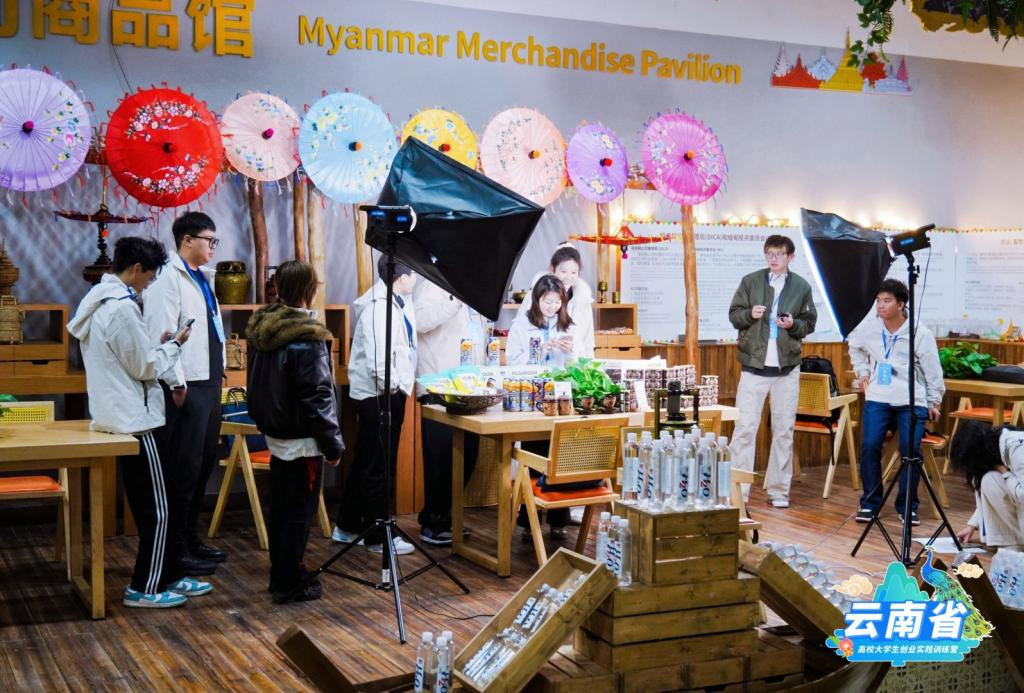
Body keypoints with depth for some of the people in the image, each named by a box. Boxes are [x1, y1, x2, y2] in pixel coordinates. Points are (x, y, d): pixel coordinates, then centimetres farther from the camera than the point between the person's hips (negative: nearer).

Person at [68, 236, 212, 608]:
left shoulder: (100, 300, 12)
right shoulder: (122, 308, -20)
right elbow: (144, 368, -16)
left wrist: (158, 344, 11)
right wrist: (173, 345, -2)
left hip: (120, 415, 10)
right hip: (134, 419, -10)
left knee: (151, 504, 16)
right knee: (157, 508, 0)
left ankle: (167, 576, 24)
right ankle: (144, 588, 8)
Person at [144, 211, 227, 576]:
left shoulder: (204, 278, 15)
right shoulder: (168, 278, -12)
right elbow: (161, 333, -19)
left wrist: (219, 371, 14)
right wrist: (177, 384, -20)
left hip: (209, 382, 9)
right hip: (187, 386, -9)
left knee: (204, 464, 15)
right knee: (184, 468, -3)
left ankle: (192, 537, 26)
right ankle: (176, 549, 6)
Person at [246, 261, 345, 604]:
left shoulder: (263, 328, 3)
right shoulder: (306, 338, -20)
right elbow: (317, 398, -19)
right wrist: (333, 444, -12)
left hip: (275, 434, 8)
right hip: (302, 440, -8)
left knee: (280, 508, 18)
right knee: (299, 512, 2)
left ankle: (281, 574, 29)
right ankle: (288, 585, 8)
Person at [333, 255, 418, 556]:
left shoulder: (398, 303, 11)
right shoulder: (379, 308, -20)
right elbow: (378, 357, -26)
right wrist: (392, 385, -15)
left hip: (386, 393, 10)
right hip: (380, 393, -10)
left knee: (364, 462, 18)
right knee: (378, 467, 0)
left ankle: (347, 527, 30)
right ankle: (378, 537, 11)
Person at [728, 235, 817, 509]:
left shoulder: (801, 286, 4)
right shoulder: (750, 281, 2)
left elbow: (810, 323, 8)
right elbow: (733, 314, 4)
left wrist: (793, 324, -13)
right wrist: (750, 314, -16)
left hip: (787, 367, 2)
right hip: (753, 365, -2)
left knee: (784, 430, 8)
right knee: (745, 427, -5)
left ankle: (779, 490, 18)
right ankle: (737, 490, 0)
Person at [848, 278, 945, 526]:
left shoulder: (921, 333, -9)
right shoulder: (869, 327, -1)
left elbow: (933, 371, 0)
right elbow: (855, 347, 23)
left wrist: (934, 402, 4)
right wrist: (862, 372, 16)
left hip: (912, 401, -2)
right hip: (877, 398, 2)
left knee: (910, 450, -13)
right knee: (869, 446, -13)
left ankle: (907, 506, 5)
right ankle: (870, 503, 3)